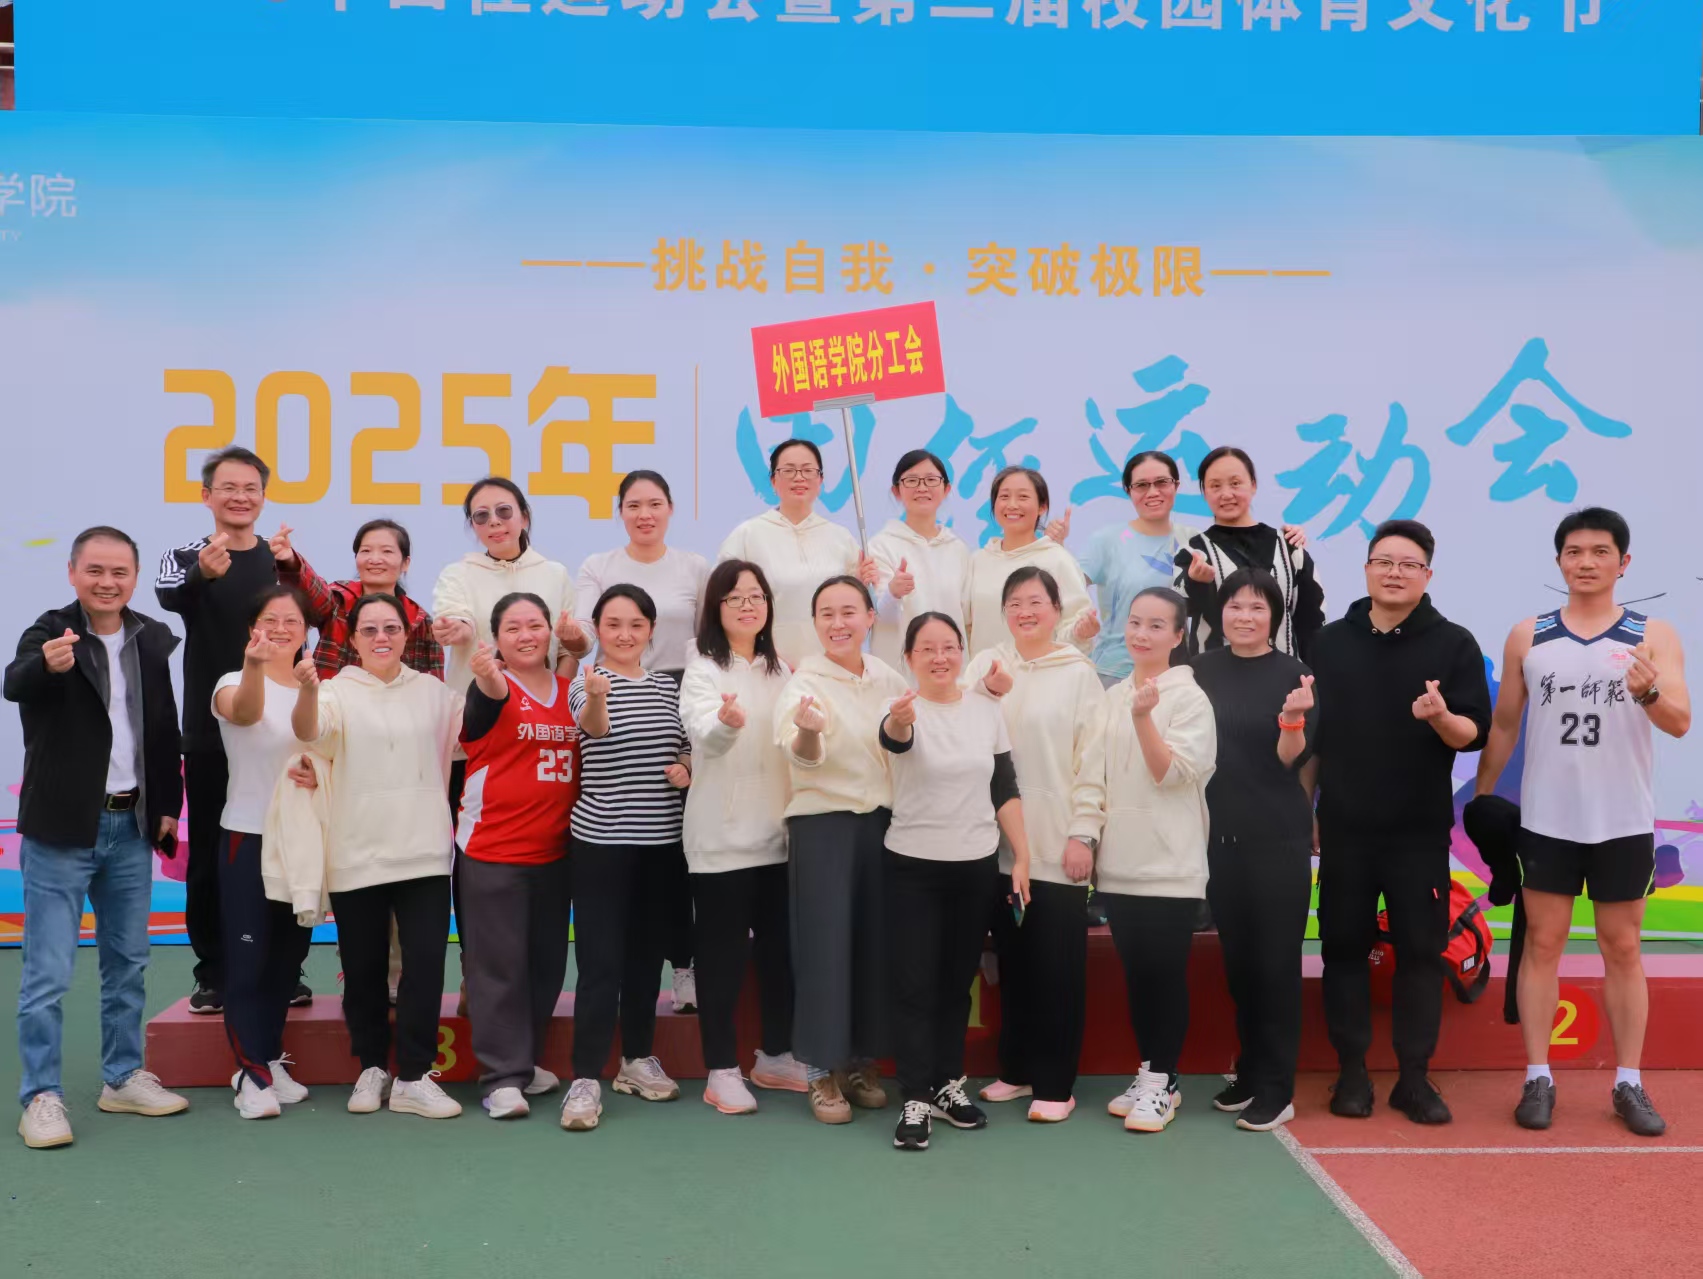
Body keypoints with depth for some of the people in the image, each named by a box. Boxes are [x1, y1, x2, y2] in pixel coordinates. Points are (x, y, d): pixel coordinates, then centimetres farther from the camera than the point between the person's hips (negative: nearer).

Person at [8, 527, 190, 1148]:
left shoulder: (152, 639, 5)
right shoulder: (50, 632, -10)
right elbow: (15, 684, -33)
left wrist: (167, 805, 8)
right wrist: (47, 663, -54)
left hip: (131, 825, 5)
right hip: (61, 828, -5)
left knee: (128, 963, 14)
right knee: (48, 971, -2)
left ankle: (123, 1078, 26)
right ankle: (41, 1095, 8)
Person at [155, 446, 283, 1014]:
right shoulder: (184, 556, -1)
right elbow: (169, 596, -25)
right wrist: (202, 573, -46)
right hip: (209, 733, -1)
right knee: (208, 854, 5)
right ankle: (213, 972, 16)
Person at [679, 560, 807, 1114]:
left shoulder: (780, 670, 10)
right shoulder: (703, 670, -10)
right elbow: (704, 732, -32)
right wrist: (726, 721, -53)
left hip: (776, 833, 6)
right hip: (722, 838, -6)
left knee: (780, 948, 13)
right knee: (723, 954, -1)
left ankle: (775, 1057, 27)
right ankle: (721, 1072, 8)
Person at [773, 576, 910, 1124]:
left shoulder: (891, 680, 6)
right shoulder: (804, 684, -10)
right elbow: (803, 754, -29)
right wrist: (807, 731, -50)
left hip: (881, 823, 5)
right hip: (822, 825, -4)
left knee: (875, 942, 9)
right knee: (825, 944, -3)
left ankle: (862, 1061, 23)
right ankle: (822, 1071, 9)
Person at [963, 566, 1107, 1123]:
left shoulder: (1079, 673, 0)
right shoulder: (986, 664, 8)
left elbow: (1092, 758, -3)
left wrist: (1083, 834, -9)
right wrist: (989, 695, -13)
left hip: (1058, 843, -3)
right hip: (1001, 838, 3)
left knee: (1058, 966, 0)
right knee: (1013, 959, 12)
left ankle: (1054, 1083, 9)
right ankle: (1016, 1068, 24)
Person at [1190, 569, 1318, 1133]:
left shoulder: (1293, 673, -6)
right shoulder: (1203, 670, 4)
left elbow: (1292, 760, -11)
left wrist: (1293, 719, -27)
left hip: (1278, 838, -4)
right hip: (1220, 836, 4)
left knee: (1276, 963, 2)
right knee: (1236, 959, 13)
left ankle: (1276, 1090, 11)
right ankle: (1249, 1071, 27)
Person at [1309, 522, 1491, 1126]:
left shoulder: (1454, 643, -2)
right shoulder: (1330, 641, 6)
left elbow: (1475, 733, -6)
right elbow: (1312, 736, 10)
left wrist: (1441, 717, -28)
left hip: (1421, 830, -2)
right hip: (1344, 827, 2)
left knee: (1420, 951, 3)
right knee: (1344, 947, 6)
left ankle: (1414, 1077, 13)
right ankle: (1352, 1072, 16)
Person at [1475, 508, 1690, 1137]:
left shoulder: (1655, 636, -1)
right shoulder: (1527, 637, 2)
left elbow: (1680, 722, -11)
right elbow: (1503, 726, 9)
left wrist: (1649, 692, -33)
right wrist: (1480, 802, 9)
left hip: (1624, 821, 0)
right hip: (1546, 819, 1)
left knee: (1622, 948, 7)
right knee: (1543, 943, 3)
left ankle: (1629, 1084, 15)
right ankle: (1537, 1079, 9)